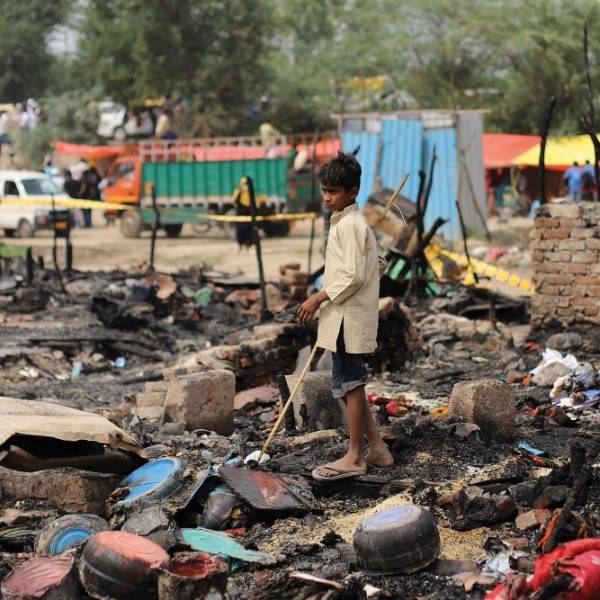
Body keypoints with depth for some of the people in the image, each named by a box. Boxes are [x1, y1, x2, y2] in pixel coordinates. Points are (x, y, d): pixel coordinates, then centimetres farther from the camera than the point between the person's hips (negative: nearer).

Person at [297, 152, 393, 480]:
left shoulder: (349, 225, -16)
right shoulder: (356, 223, 16)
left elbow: (353, 276, -22)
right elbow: (377, 265, 22)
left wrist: (319, 298, -17)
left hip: (347, 318, -10)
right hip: (347, 317, 10)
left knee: (350, 385, -3)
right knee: (350, 384, 15)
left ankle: (355, 457, 6)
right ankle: (377, 448, 20)